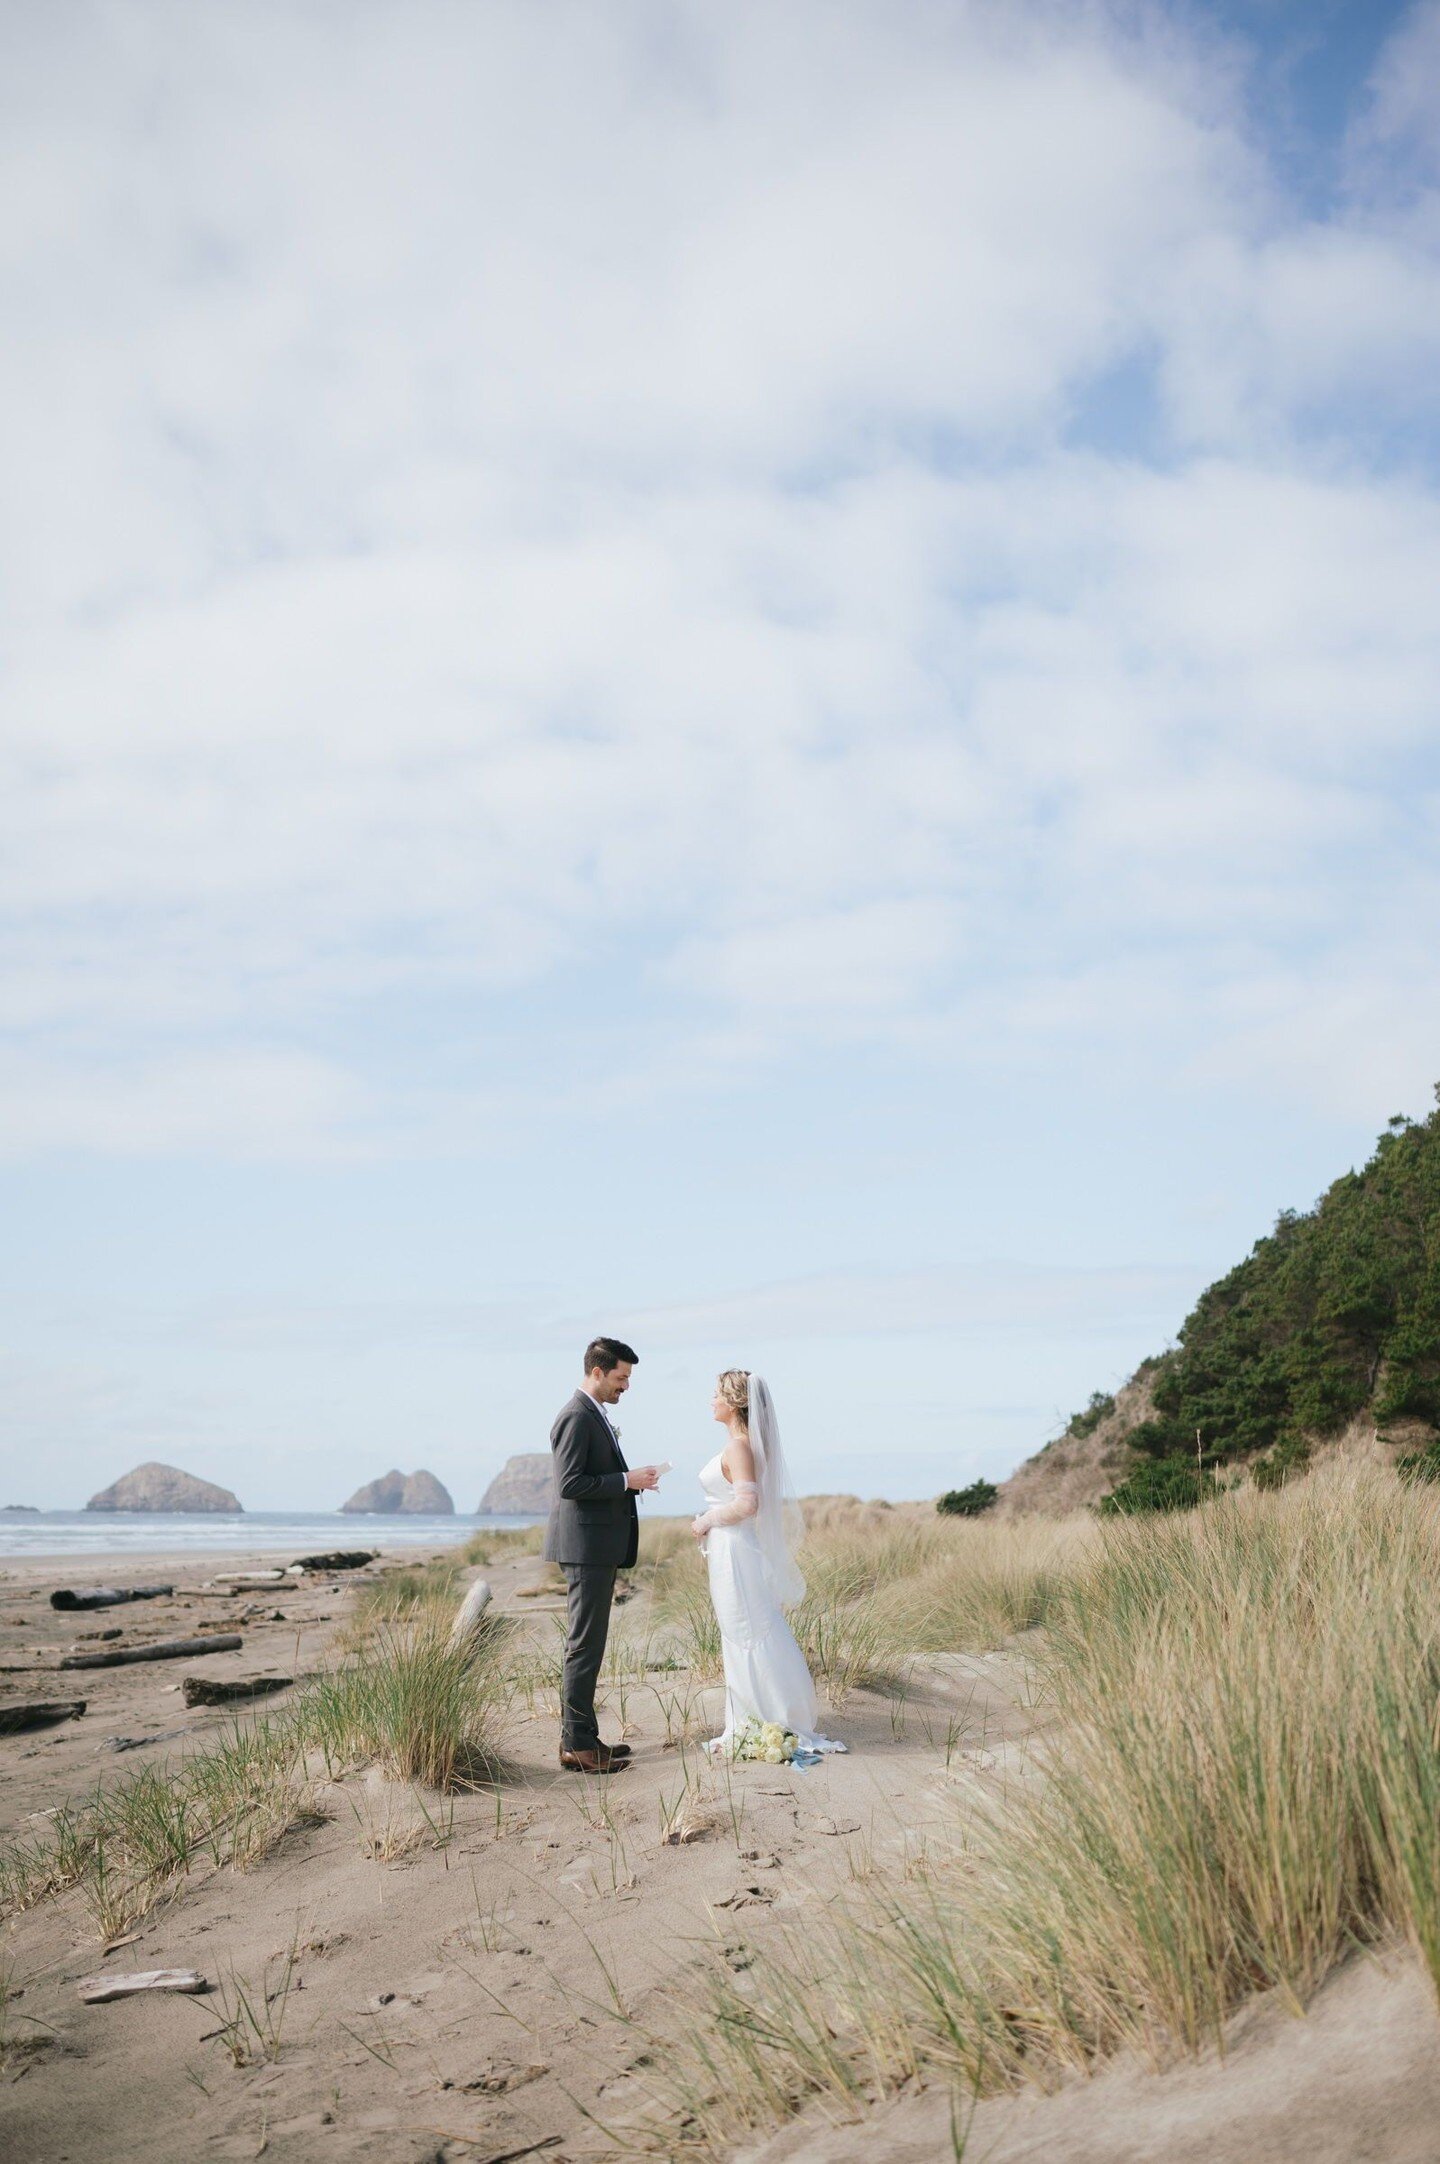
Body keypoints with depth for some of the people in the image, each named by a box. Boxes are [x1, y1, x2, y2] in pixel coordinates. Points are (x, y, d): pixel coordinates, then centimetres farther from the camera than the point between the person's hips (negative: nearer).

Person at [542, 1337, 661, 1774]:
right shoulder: (576, 1417, -15)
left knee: (586, 1644, 13)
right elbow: (570, 1484, -22)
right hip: (586, 1546, -11)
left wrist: (631, 1480, 9)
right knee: (585, 1645, -7)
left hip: (599, 1547, 11)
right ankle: (577, 1745, -3)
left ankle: (581, 1736, 19)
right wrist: (627, 1480, -18)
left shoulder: (596, 1415, 17)